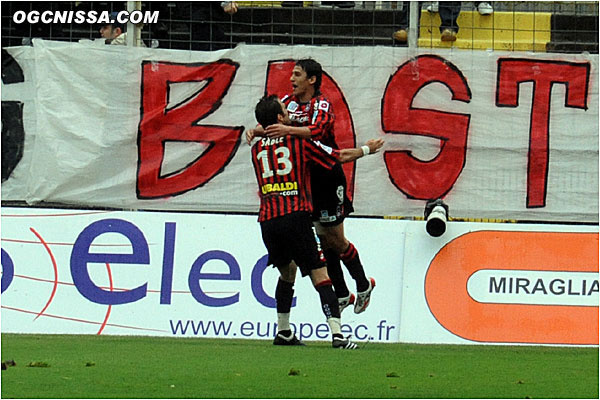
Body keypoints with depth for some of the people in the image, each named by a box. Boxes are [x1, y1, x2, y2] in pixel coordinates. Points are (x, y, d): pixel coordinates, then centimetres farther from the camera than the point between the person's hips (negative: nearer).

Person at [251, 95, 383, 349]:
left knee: (287, 271, 26)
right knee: (320, 276, -6)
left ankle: (283, 332, 26)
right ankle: (337, 333, -19)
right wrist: (367, 149, 26)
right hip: (295, 215, -5)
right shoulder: (299, 142, 2)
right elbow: (340, 157, 9)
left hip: (267, 220, 5)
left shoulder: (257, 149, 15)